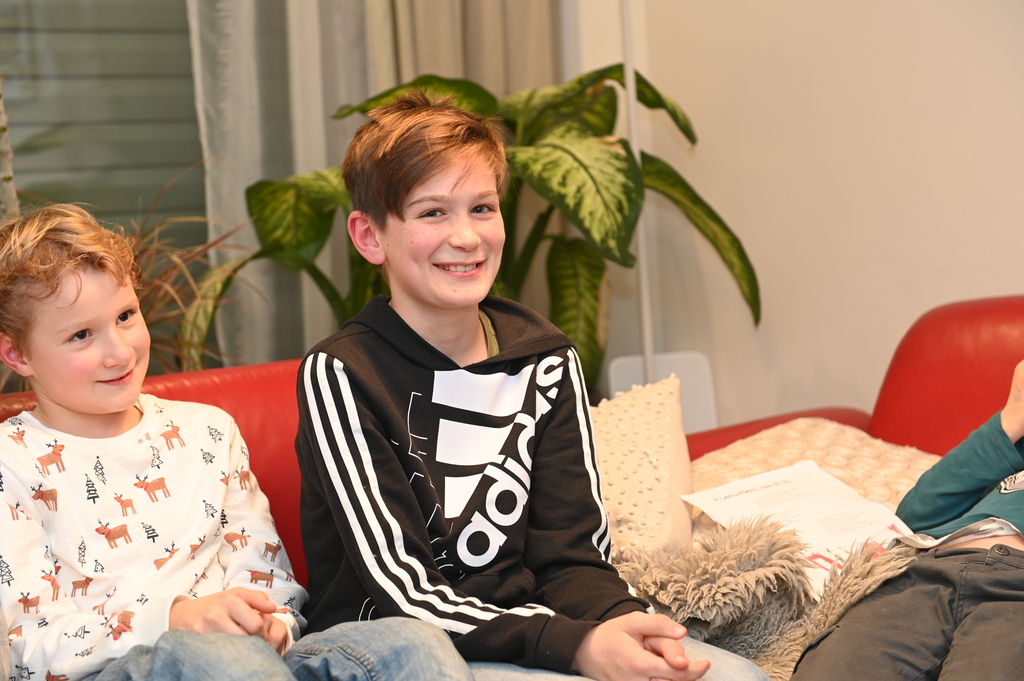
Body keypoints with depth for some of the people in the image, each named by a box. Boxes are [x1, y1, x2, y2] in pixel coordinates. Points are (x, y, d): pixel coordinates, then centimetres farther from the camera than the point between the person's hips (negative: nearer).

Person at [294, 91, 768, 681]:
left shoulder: (548, 361, 5)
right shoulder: (341, 374, -10)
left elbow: (572, 555, 4)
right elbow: (406, 593, -15)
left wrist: (618, 619, -19)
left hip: (526, 626, 5)